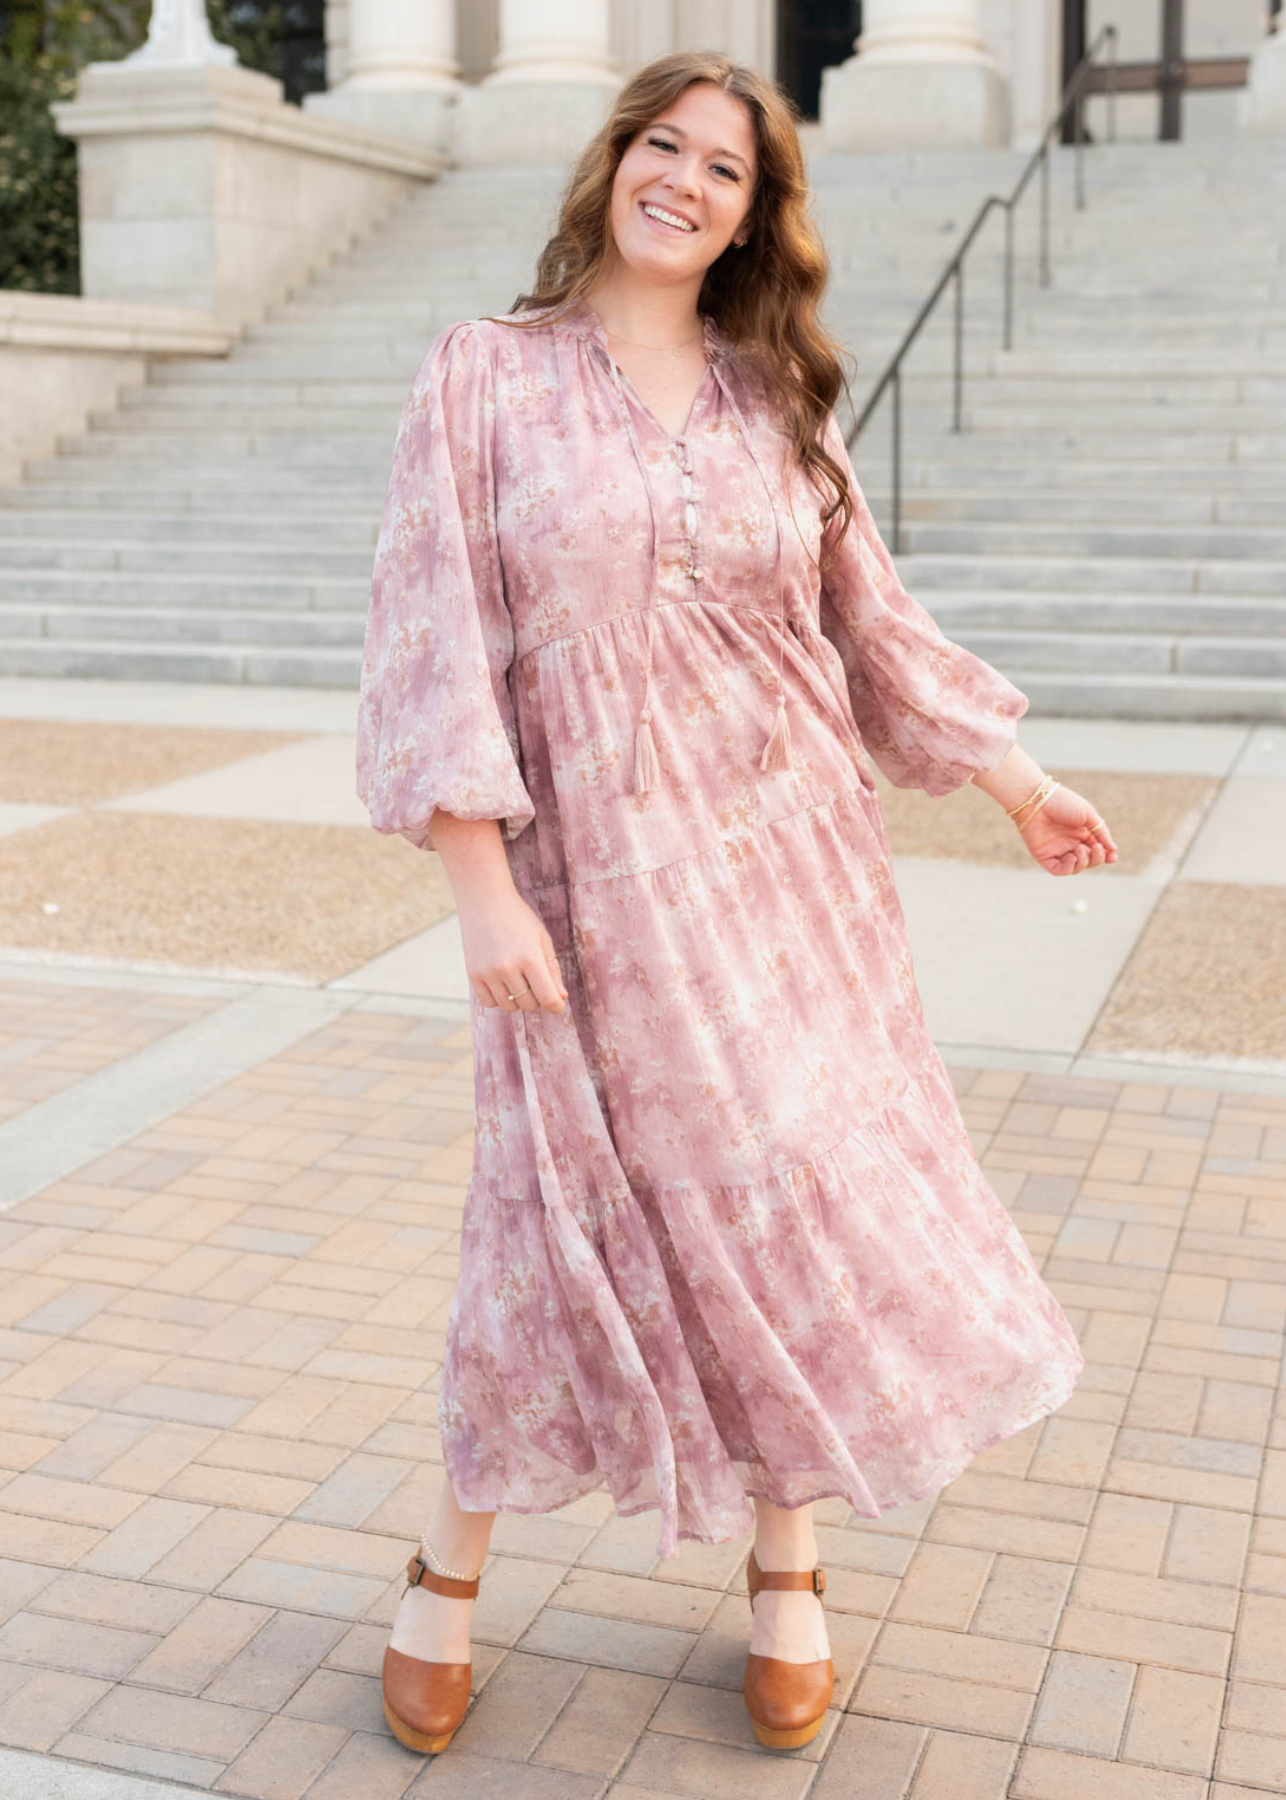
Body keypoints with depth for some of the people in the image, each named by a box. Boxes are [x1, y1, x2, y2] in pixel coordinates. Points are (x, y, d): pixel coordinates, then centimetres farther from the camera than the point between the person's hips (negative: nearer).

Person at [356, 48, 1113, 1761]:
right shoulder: (486, 373, -2)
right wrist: (482, 891, -15)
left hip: (792, 848, 4)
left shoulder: (778, 399, 9)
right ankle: (450, 1569, 25)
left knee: (807, 1199, 6)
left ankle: (786, 1567, 28)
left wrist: (1012, 776, 13)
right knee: (584, 1223, 0)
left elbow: (870, 617, 15)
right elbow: (436, 639, -8)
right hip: (594, 865, -4)